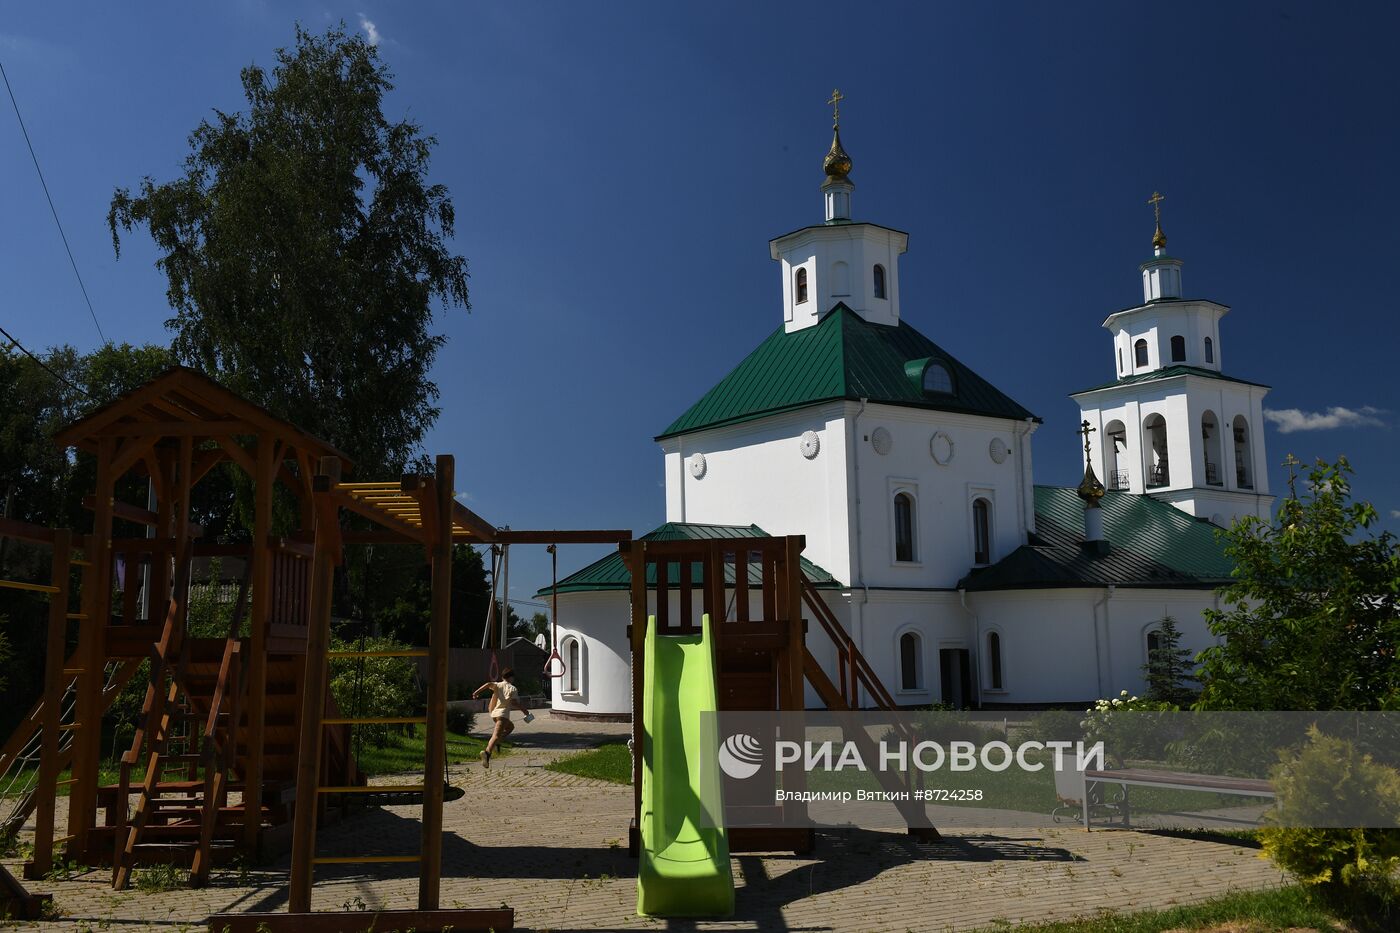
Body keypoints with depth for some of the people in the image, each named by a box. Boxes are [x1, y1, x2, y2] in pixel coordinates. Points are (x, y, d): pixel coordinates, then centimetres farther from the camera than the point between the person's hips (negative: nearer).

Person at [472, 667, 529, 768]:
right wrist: (523, 709, 3)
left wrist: (477, 692, -9)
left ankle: (496, 742, 16)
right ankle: (487, 751, -43)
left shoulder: (498, 685, 15)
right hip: (503, 713, -7)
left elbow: (489, 684, -6)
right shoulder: (512, 688, 1)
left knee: (510, 726, 31)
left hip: (494, 713, 7)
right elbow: (514, 703, -9)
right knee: (496, 735, -20)